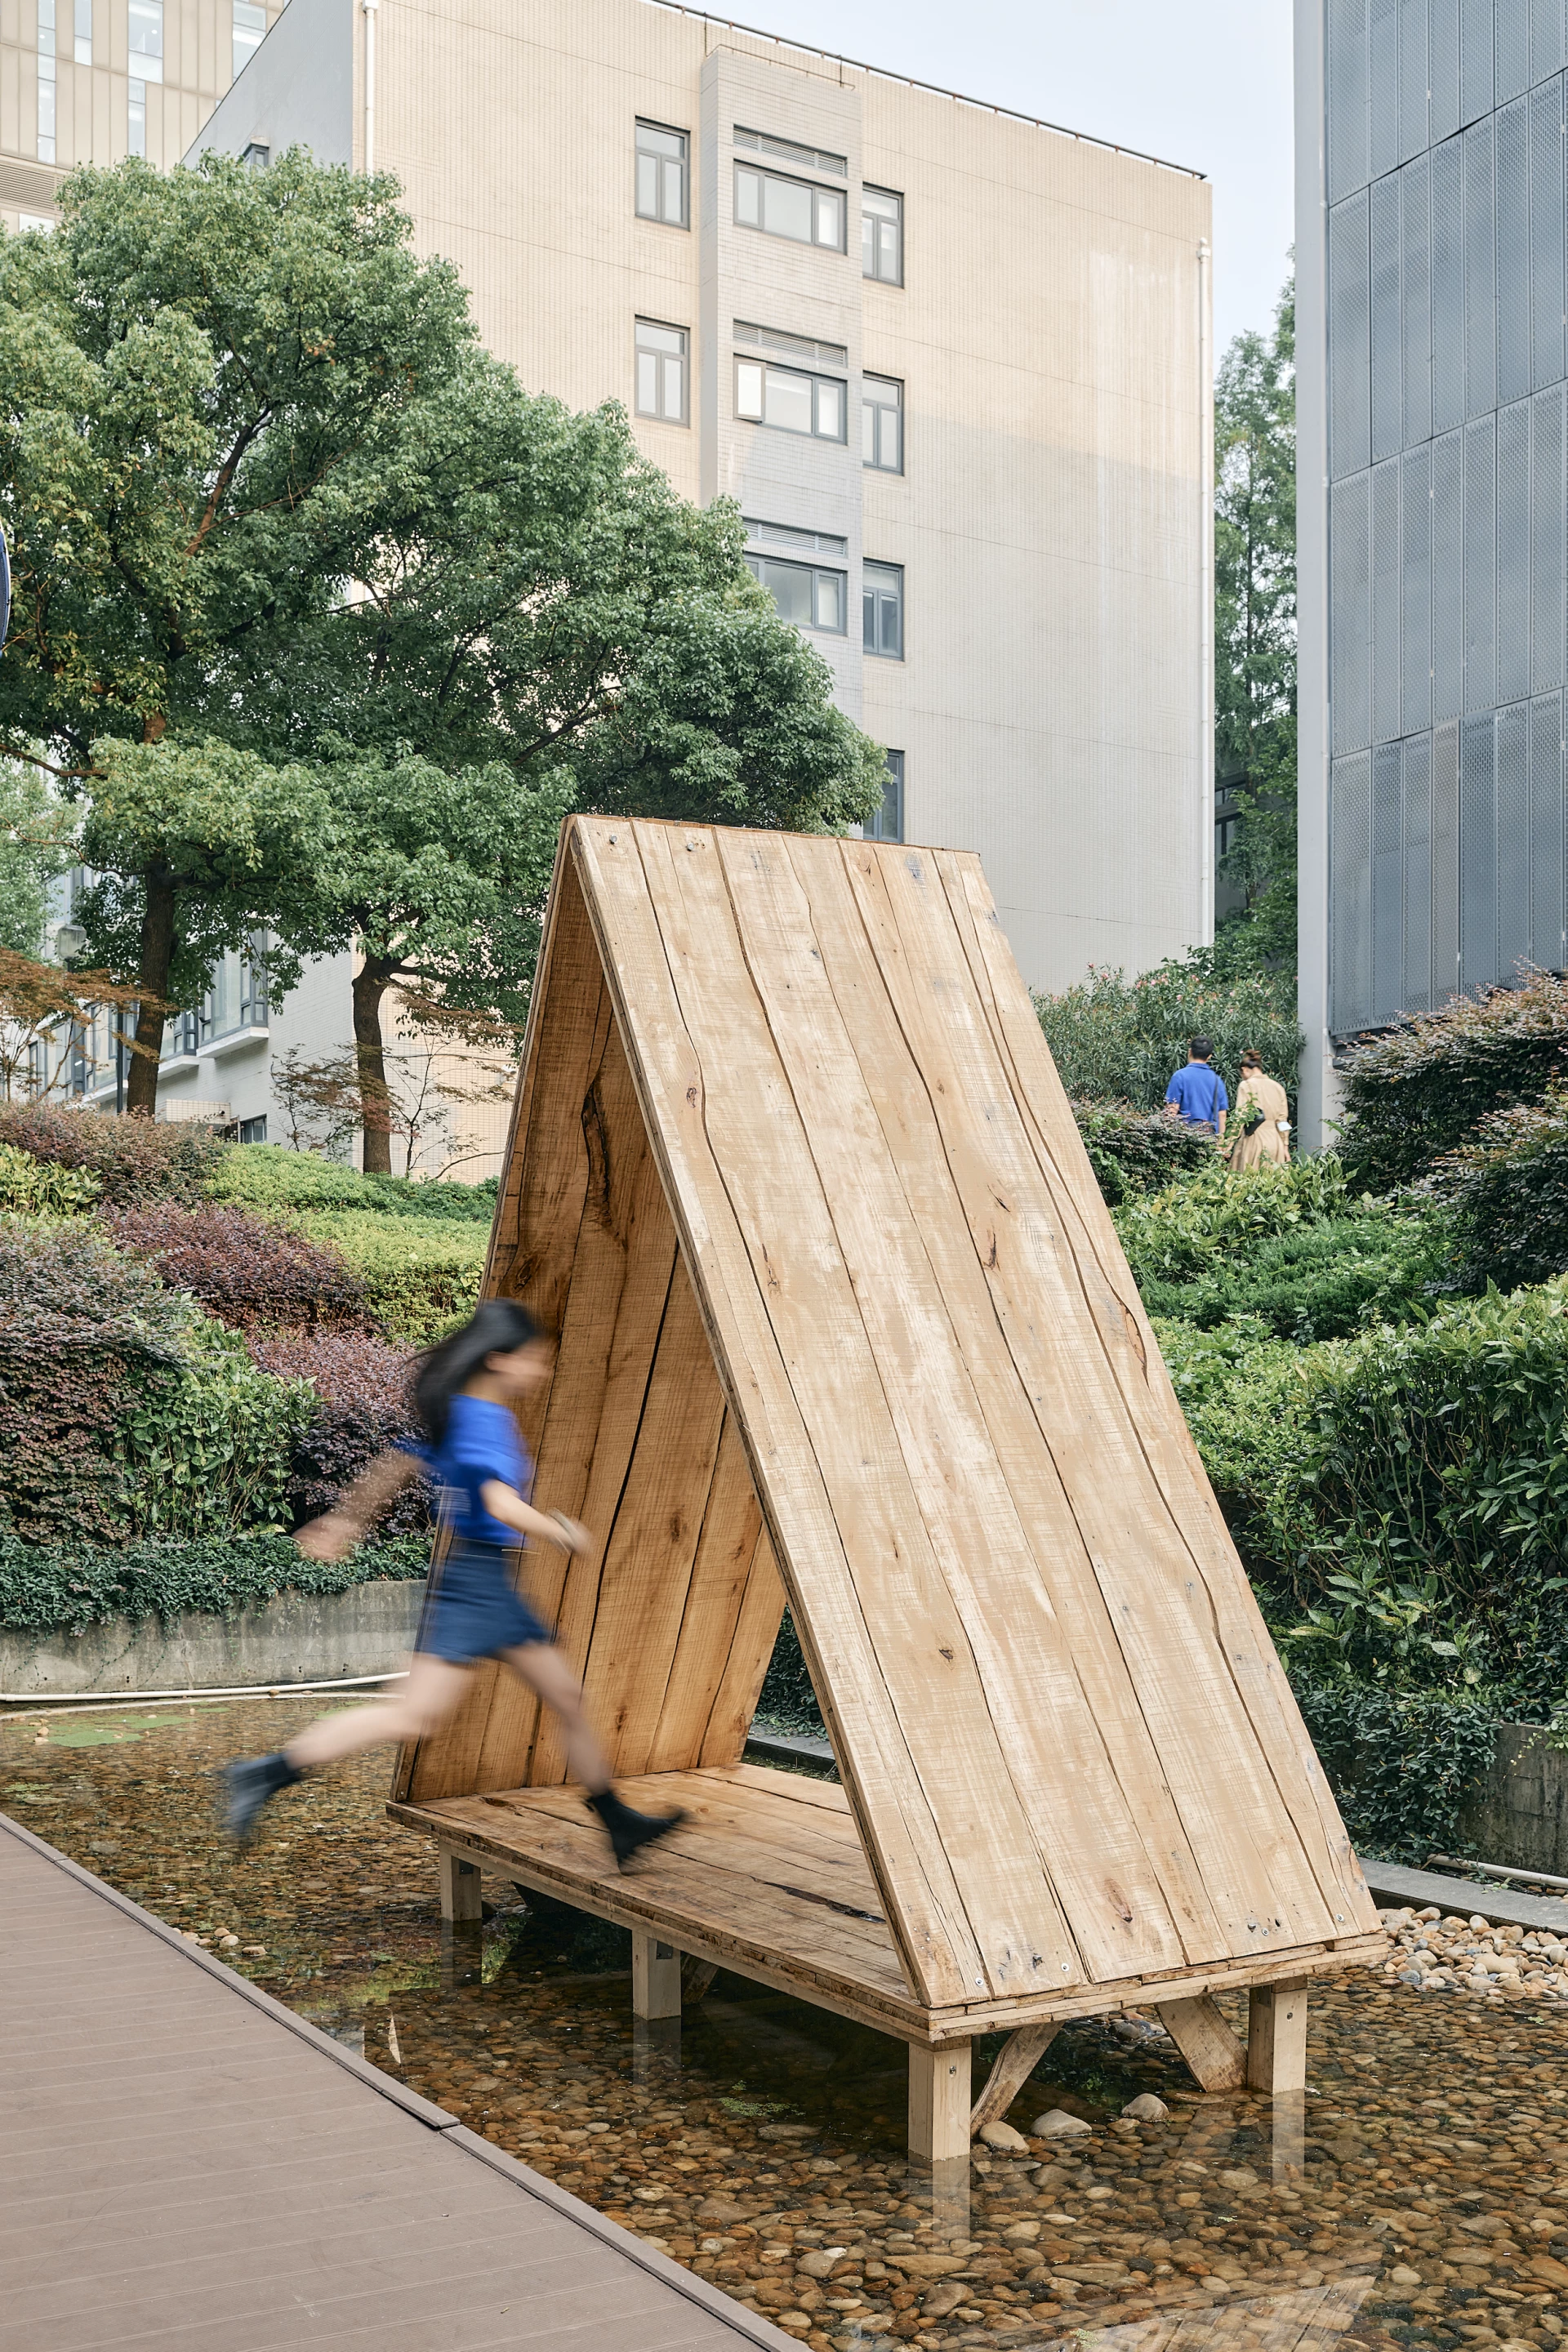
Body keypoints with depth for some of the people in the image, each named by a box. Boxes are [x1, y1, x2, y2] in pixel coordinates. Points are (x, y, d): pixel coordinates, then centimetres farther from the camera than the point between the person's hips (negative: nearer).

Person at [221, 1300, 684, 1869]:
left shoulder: (463, 1413, 13)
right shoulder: (484, 1420, -17)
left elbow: (396, 1464, 21)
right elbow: (503, 1505, -29)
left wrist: (347, 1519, 29)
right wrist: (562, 1532, -13)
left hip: (492, 1586, 10)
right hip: (471, 1577, -10)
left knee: (567, 1695, 14)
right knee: (417, 1715, -13)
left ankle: (620, 1824, 24)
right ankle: (267, 1773, -10)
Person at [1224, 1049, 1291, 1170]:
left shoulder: (1246, 1085, -3)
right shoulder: (1277, 1086, 12)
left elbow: (1240, 1119, -9)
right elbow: (1283, 1119, 10)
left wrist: (1230, 1146, -8)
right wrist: (1285, 1145, 14)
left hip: (1254, 1140, -5)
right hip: (1275, 1141, 5)